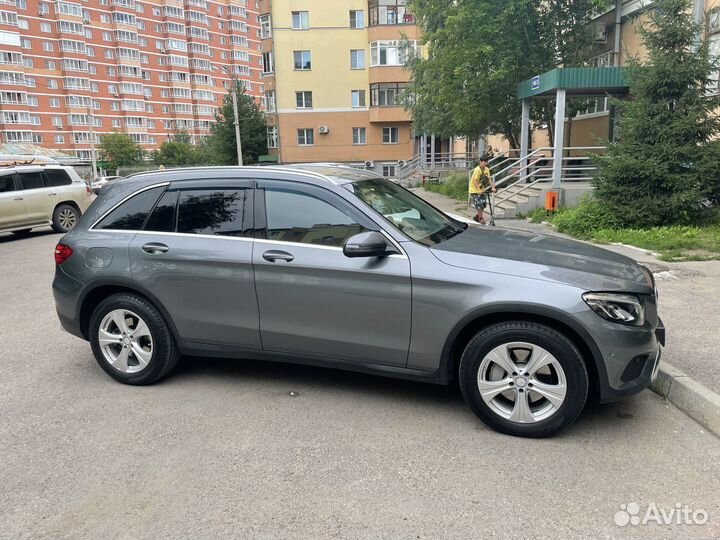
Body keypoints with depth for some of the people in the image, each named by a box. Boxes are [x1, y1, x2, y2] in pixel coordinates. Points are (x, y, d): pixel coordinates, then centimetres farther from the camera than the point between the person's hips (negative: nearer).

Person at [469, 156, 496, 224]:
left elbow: (489, 179, -1)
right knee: (479, 204, -9)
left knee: (483, 204, 7)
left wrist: (493, 187, -13)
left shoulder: (487, 169, 0)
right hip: (475, 189, -7)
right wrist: (479, 190, -31)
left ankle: (477, 216, 24)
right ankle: (481, 218, 5)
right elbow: (475, 180, -24)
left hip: (481, 189, 7)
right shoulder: (477, 169, -20)